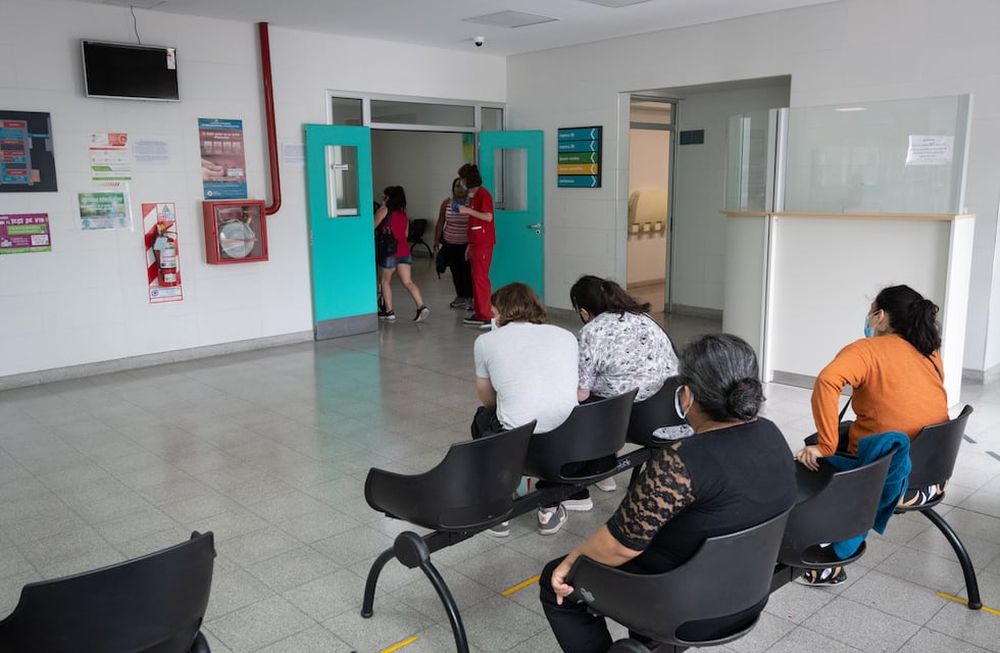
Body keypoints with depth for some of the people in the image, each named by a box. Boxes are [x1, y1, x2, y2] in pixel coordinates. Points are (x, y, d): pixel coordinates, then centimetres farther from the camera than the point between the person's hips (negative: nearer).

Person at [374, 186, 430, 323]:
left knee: (385, 281, 11)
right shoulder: (403, 214, 14)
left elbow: (373, 227, -7)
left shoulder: (384, 210, -4)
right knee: (408, 282, 3)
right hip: (404, 250, 5)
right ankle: (422, 307, -12)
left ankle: (389, 312, 10)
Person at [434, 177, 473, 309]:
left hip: (467, 244, -3)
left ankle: (469, 298, 3)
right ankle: (460, 296, 24)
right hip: (450, 244, 3)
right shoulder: (446, 203, 2)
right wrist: (436, 240, 6)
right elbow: (440, 223, 7)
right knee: (455, 271, 10)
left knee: (468, 271, -7)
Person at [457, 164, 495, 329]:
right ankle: (479, 314, 15)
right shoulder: (472, 195, 18)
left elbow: (488, 217, -19)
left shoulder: (483, 194, -10)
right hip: (475, 244, 9)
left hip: (484, 244, -9)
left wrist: (468, 210, -19)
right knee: (475, 278, 9)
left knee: (481, 278, -10)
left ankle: (487, 315, -8)